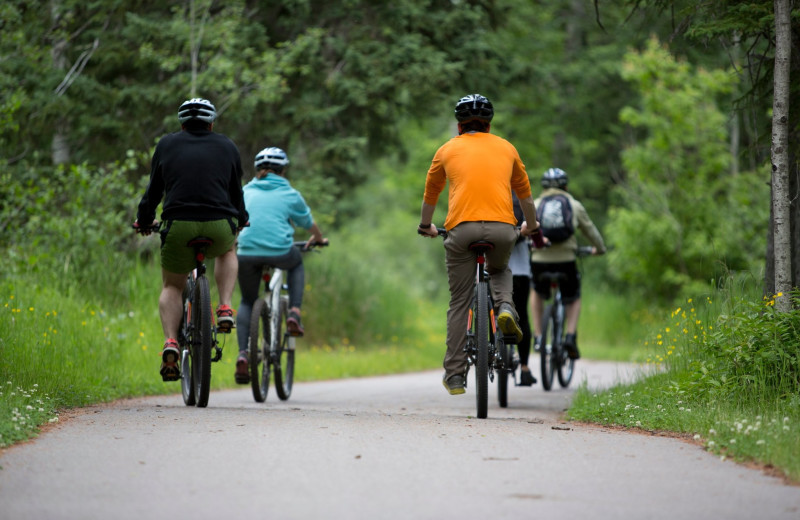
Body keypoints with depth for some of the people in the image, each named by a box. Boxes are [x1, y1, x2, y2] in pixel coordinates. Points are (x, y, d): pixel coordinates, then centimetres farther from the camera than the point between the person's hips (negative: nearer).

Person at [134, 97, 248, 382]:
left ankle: (170, 343, -5)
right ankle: (225, 309, 13)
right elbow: (236, 192, 25)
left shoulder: (167, 144, 14)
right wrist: (241, 221, 43)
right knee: (227, 251, 35)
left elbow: (153, 189, 17)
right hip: (219, 227, 0)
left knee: (172, 287, 19)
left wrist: (144, 221, 34)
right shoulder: (227, 146, 16)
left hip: (178, 227, 0)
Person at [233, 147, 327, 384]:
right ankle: (294, 314, 16)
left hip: (248, 253, 1)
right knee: (297, 264, 34)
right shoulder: (290, 194, 12)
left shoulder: (245, 192, 17)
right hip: (280, 251, -1)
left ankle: (242, 355, 1)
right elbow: (309, 224, 27)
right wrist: (318, 239, 48)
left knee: (247, 302, 21)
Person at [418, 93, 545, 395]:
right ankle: (505, 307, 2)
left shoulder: (448, 150, 18)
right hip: (502, 228, 1)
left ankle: (455, 376, 7)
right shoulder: (506, 148, 22)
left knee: (459, 303, 8)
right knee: (500, 270, 33)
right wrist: (532, 228, 50)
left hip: (461, 228, -1)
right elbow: (525, 194, 34)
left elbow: (430, 195, 30)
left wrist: (426, 227, 48)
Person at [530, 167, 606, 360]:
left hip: (540, 260, 1)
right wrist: (599, 248, 39)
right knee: (574, 299, 23)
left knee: (537, 294, 31)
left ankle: (538, 337, 22)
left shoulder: (535, 205, 12)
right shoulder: (574, 205, 12)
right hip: (566, 260, -1)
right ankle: (571, 336, 1)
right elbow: (590, 230, 22)